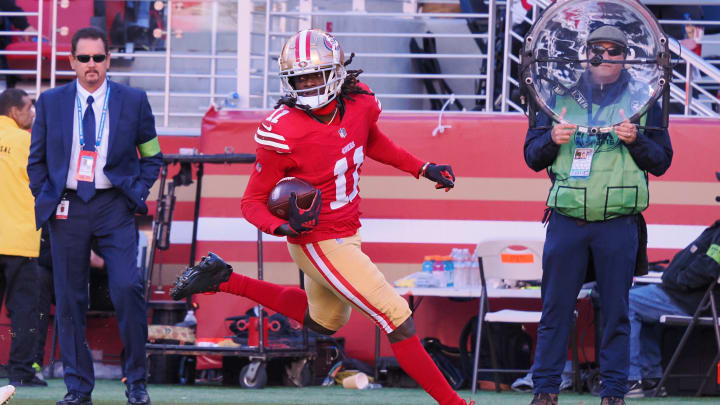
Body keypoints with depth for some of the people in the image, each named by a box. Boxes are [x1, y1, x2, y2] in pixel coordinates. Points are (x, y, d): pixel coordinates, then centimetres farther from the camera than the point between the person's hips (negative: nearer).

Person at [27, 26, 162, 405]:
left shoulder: (133, 101, 3)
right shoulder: (51, 102, 6)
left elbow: (152, 156, 13)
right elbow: (36, 159, 15)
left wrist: (137, 193, 0)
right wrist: (45, 197, 3)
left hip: (114, 207, -1)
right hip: (66, 208, 2)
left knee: (128, 290, -15)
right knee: (69, 300, 2)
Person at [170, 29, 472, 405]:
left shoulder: (359, 103, -9)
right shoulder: (283, 133, -27)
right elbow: (252, 202, -18)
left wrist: (423, 169, 10)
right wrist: (283, 227, -37)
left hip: (347, 232, 8)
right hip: (320, 243, -8)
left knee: (322, 320, 31)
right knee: (396, 316, -11)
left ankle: (222, 279, 34)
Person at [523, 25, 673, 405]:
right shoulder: (562, 96, 11)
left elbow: (661, 161, 7)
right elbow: (532, 157, 11)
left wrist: (636, 141, -12)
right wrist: (552, 139, -10)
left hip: (618, 221, -1)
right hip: (567, 219, 1)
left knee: (615, 312, 1)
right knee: (555, 308, 1)